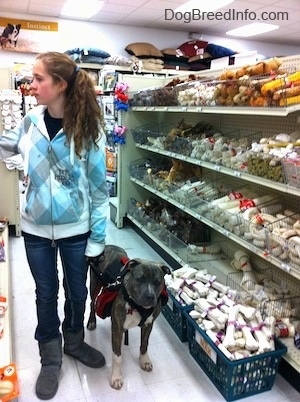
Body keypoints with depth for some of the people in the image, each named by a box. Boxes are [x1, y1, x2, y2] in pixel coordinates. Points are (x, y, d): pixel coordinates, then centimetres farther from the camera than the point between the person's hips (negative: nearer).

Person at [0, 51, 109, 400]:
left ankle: (73, 341, 45)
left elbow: (99, 189, -10)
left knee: (77, 291, 17)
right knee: (46, 293, 17)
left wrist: (97, 238, -10)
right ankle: (50, 356, 39)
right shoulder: (31, 121, -4)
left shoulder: (88, 128, -13)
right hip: (36, 228, 3)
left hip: (76, 230, -2)